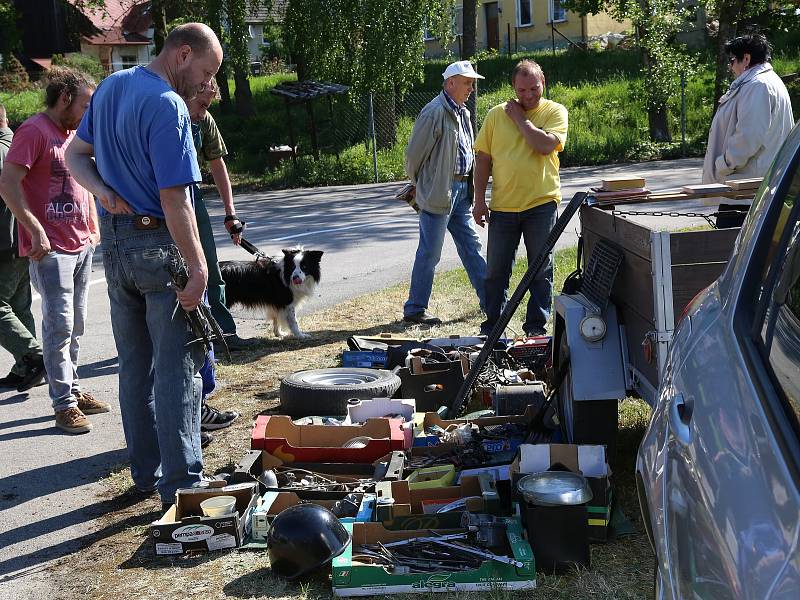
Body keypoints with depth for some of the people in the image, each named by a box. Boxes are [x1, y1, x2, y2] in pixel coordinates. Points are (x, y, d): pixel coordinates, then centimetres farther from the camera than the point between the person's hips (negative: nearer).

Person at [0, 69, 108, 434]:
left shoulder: (74, 134, 17)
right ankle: (64, 405, 0)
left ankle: (73, 390, 22)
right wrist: (36, 230, -20)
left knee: (75, 326, 12)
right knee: (59, 326, -6)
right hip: (51, 249, -8)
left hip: (82, 246, 8)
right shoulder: (34, 131, -10)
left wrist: (93, 228, 19)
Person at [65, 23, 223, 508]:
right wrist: (198, 268, -20)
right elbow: (174, 200, -23)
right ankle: (181, 484, 3)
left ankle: (146, 474, 25)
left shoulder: (111, 87, 9)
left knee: (135, 366, 15)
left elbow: (75, 153, 16)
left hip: (114, 244, 8)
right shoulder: (169, 107, -18)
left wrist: (102, 190, -3)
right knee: (178, 368, -1)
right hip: (160, 246, -8)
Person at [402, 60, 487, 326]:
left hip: (461, 190, 9)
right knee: (429, 253, -2)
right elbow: (414, 154, -11)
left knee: (471, 246, 13)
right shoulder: (434, 112, -15)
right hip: (439, 192, -9)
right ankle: (414, 309, 8)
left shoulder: (463, 113, 14)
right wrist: (419, 185, 2)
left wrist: (470, 187, 17)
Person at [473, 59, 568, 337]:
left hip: (541, 203, -2)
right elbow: (483, 157, 7)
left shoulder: (555, 111, 0)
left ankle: (537, 326, 18)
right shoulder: (497, 114, 5)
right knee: (496, 271, 8)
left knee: (541, 270, 7)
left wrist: (520, 118, -9)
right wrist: (479, 199, 3)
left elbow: (546, 145, -19)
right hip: (502, 205, 2)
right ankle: (492, 326, 21)